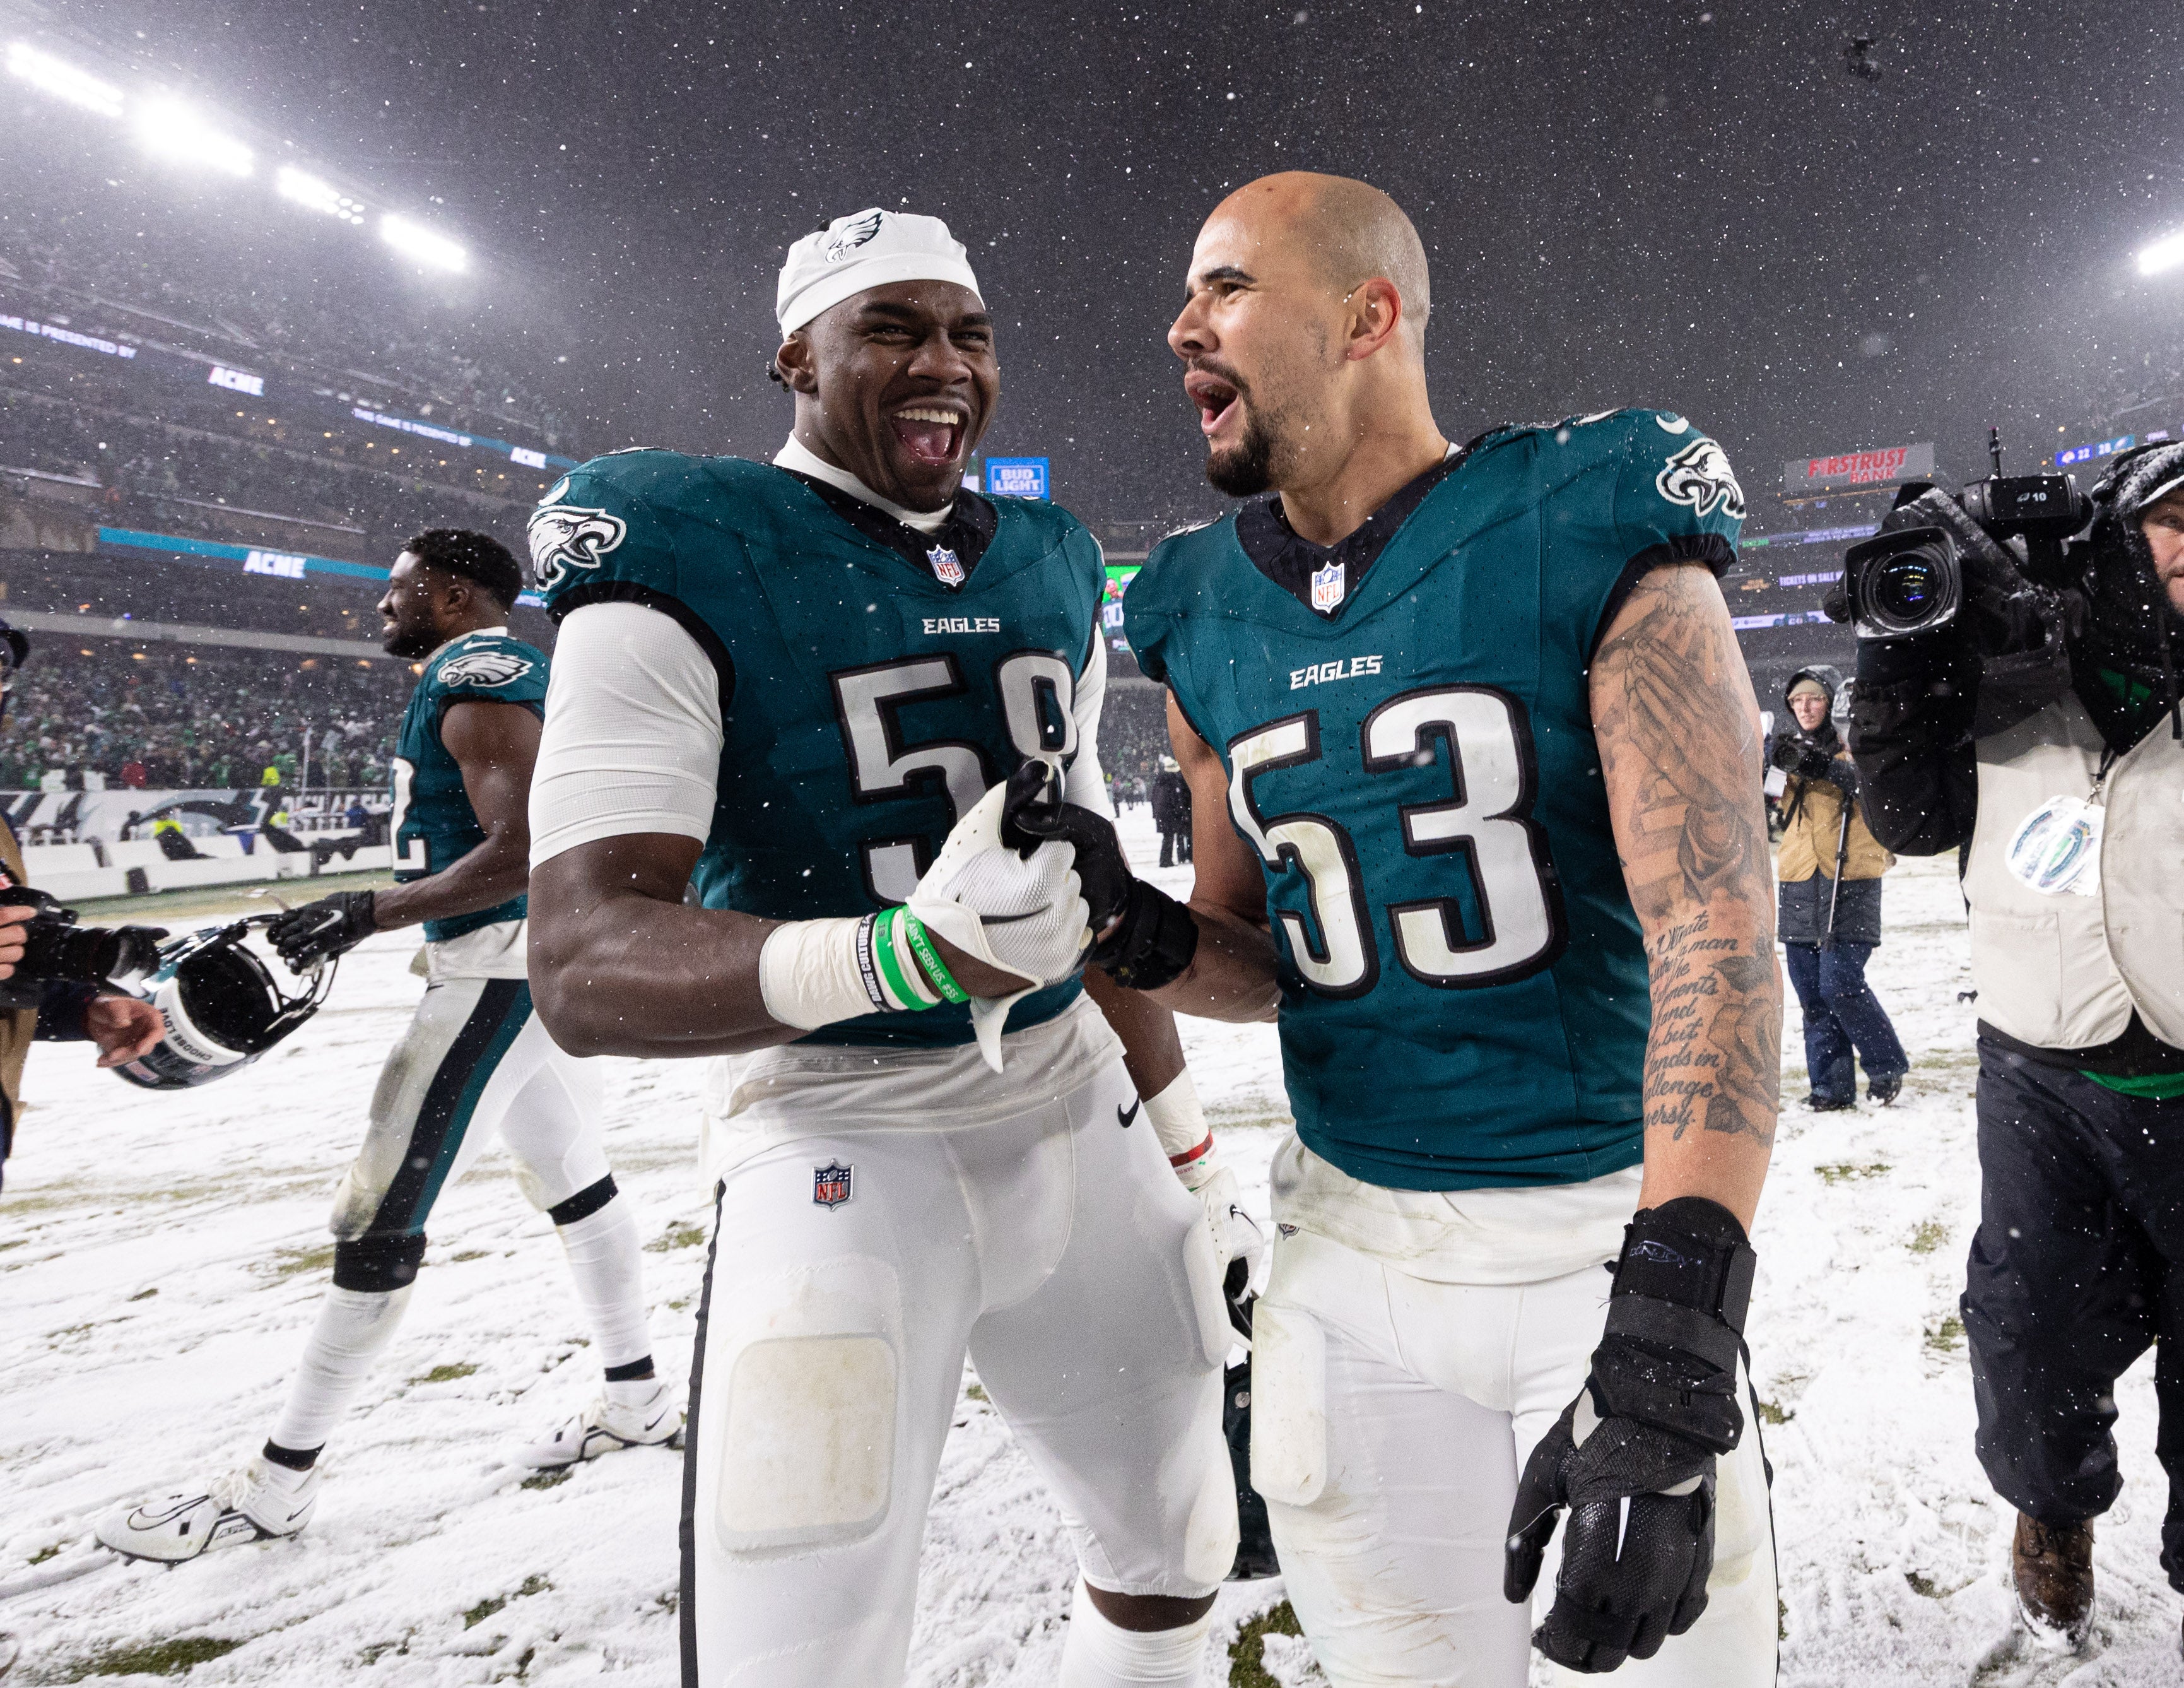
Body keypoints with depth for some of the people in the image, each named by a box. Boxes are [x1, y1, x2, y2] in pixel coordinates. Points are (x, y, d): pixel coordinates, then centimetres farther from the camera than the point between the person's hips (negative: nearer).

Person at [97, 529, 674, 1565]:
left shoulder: (475, 676, -14)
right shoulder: (516, 673, 17)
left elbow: (520, 854, -24)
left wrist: (365, 915, -22)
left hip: (498, 972, -11)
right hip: (536, 966, 11)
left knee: (379, 1220, -4)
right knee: (571, 1179, 17)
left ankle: (277, 1482, 7)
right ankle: (636, 1398, 28)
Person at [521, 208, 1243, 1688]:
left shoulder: (1051, 570, 10)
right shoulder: (681, 563, -10)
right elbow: (584, 969, -20)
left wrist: (1188, 1141, 18)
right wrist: (901, 955, -37)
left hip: (1078, 1118, 6)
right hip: (841, 1150, -5)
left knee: (1181, 1558, 19)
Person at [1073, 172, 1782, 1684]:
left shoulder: (1592, 534, -11)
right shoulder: (1208, 620, 3)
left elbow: (1717, 927, -21)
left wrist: (1671, 1332, -31)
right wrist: (1147, 943, -11)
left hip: (1604, 1228, -3)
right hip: (1354, 1247, 4)